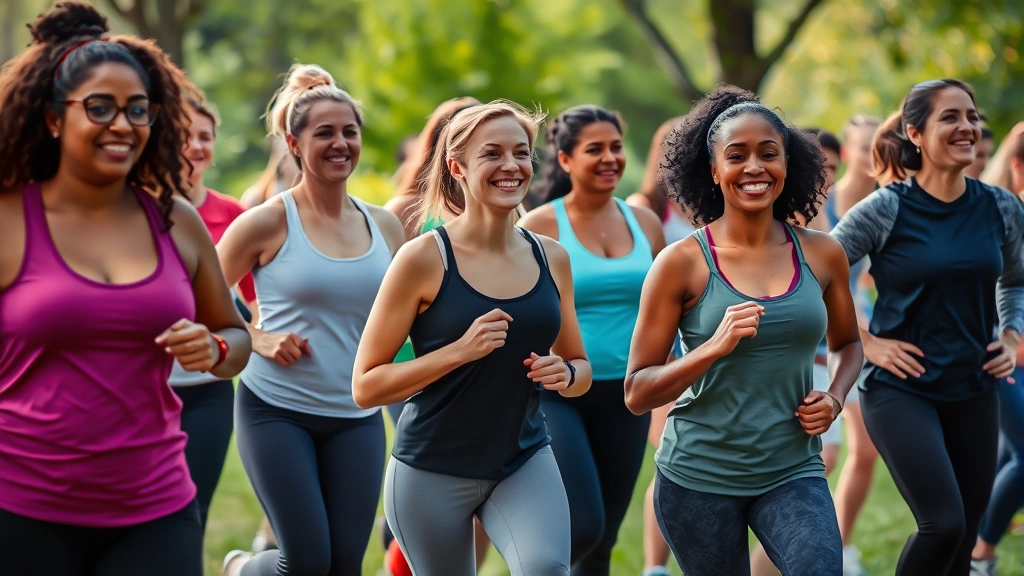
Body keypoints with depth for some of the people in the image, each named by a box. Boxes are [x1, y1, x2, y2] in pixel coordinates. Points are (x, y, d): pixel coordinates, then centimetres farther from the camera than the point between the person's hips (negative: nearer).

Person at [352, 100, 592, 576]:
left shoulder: (551, 257, 1)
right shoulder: (424, 259, -12)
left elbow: (581, 368, 15)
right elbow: (365, 386, -12)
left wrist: (565, 373, -9)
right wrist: (459, 351, -24)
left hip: (525, 460, 3)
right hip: (434, 470, -2)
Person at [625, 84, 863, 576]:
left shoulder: (821, 254, 2)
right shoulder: (682, 263, -7)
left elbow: (846, 342, 21)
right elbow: (637, 394, -7)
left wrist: (834, 398, 0)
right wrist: (715, 347, -21)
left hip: (792, 473, 2)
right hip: (699, 477, -1)